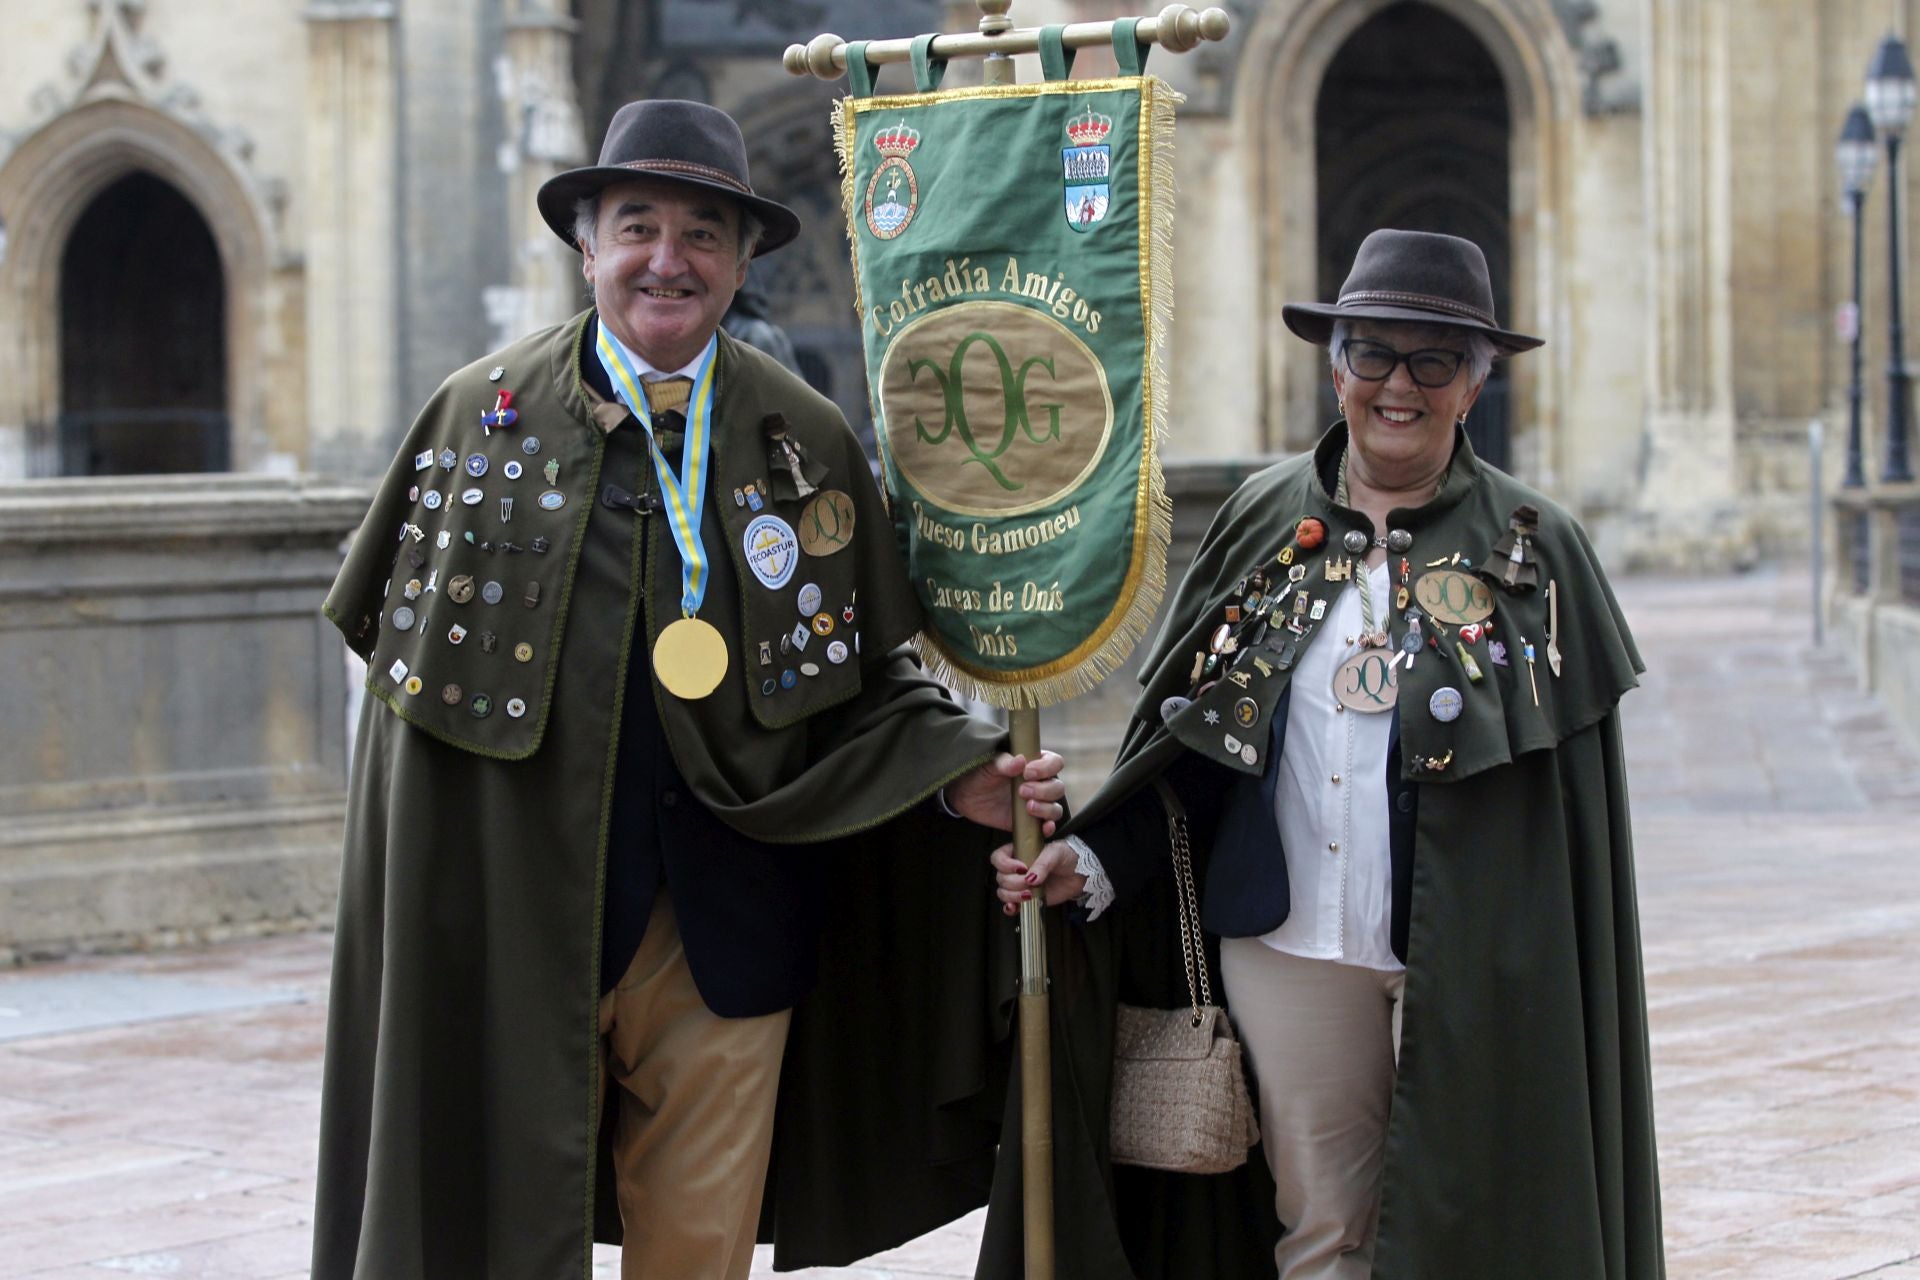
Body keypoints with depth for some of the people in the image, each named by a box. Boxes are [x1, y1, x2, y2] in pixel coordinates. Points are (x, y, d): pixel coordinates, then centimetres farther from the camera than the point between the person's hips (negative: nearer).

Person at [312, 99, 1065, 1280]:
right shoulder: (483, 413, 3)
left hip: (723, 927, 1)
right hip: (514, 910, -1)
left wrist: (957, 772, -10)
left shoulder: (810, 445, 6)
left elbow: (863, 679, 8)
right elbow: (399, 641, 5)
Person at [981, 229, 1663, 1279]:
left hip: (1467, 966, -2)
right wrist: (1094, 863, -7)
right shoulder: (1263, 522, 6)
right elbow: (1186, 742, 8)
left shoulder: (1532, 550, 0)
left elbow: (1575, 817, -1)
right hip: (1290, 945, 2)